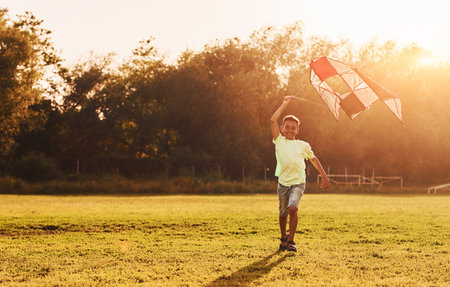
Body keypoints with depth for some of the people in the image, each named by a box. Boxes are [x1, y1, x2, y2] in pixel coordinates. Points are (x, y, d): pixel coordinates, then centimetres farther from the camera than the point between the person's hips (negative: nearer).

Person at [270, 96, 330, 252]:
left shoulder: (303, 145, 6)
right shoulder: (279, 141, 3)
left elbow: (313, 159, 21)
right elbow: (273, 120, -6)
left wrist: (324, 176, 19)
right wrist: (285, 104, -3)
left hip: (298, 183, -1)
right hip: (283, 183, 1)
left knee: (292, 208, -22)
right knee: (283, 214, 9)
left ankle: (291, 241, -12)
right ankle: (283, 238, 34)